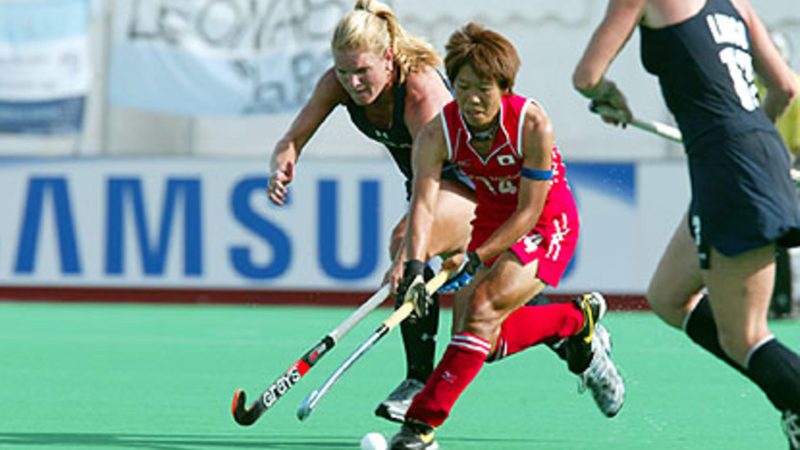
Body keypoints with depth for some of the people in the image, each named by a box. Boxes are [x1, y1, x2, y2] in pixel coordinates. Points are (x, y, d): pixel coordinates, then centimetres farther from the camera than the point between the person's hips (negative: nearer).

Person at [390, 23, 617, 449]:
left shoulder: (533, 125, -28)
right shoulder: (437, 133, -19)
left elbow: (529, 210, -24)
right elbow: (423, 202, -29)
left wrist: (475, 259, -32)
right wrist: (414, 265, -47)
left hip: (547, 227, -5)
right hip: (489, 221, 6)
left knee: (483, 304, -26)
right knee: (485, 341, -1)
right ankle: (575, 320, 26)